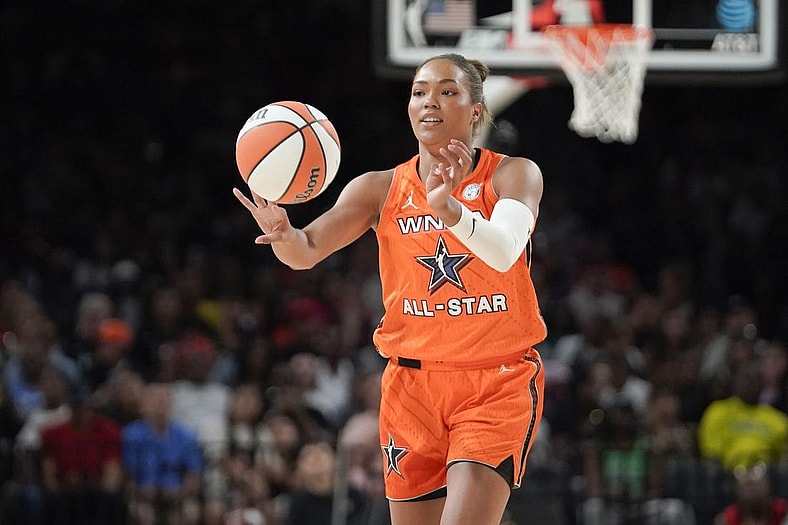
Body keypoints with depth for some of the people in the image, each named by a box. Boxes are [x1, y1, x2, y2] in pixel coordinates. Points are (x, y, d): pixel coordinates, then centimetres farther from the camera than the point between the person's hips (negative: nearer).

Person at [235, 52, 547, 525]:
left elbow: (504, 251, -24)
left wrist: (449, 210, -44)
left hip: (498, 384, -3)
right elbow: (307, 252, -6)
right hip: (414, 383, 3)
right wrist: (283, 233, -30)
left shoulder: (513, 174, -4)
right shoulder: (382, 189, 5)